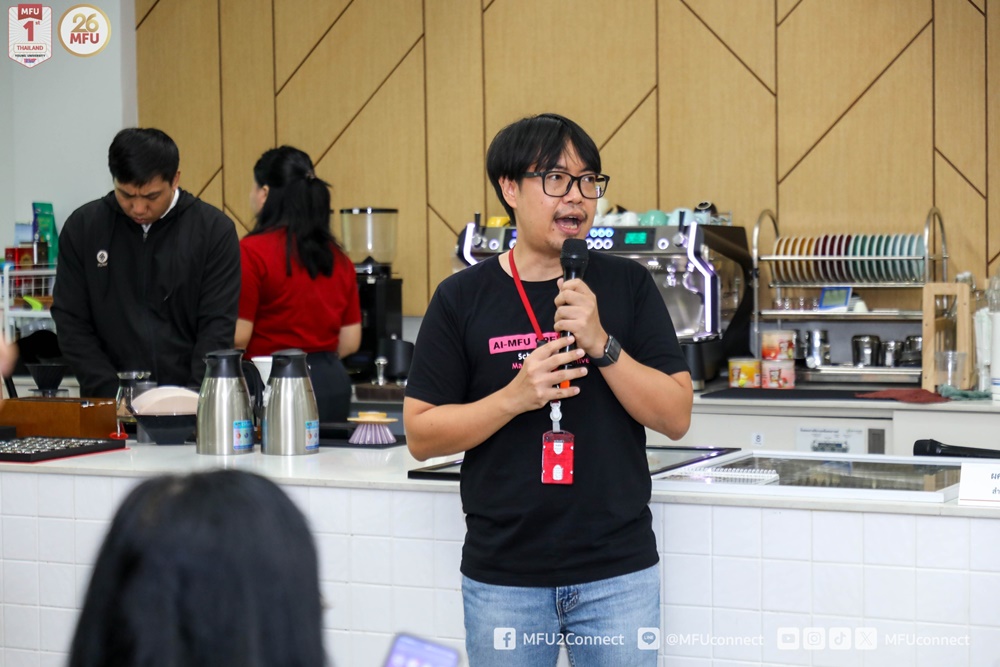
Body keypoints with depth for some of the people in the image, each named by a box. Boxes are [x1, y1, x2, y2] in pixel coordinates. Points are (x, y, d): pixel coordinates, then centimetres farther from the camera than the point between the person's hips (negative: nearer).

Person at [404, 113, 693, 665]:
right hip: (502, 575, 0)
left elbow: (676, 417, -3)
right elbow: (420, 435, -2)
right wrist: (514, 396, -17)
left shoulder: (628, 285, 2)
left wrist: (601, 343, -16)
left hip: (618, 571, 1)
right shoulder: (462, 298, 0)